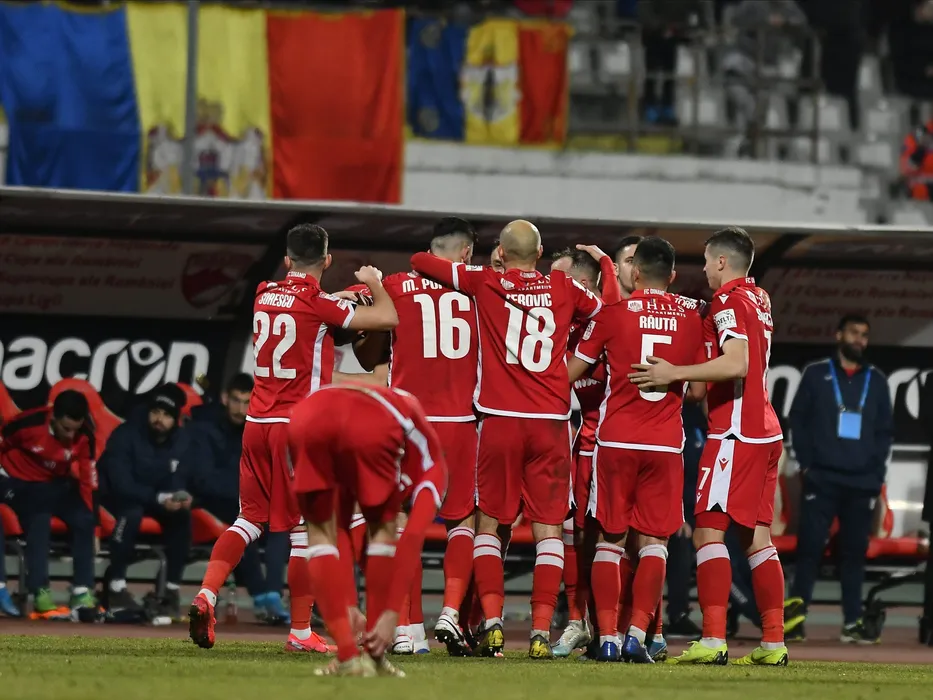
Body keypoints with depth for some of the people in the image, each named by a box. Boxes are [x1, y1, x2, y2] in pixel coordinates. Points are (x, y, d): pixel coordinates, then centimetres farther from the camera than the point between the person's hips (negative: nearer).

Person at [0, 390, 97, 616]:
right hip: (20, 481, -4)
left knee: (83, 522, -16)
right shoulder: (28, 424, -30)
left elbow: (89, 480, -11)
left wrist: (92, 524, -11)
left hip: (57, 482, 4)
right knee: (39, 524, -28)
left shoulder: (84, 435, -18)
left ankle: (82, 593, -11)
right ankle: (40, 595, -26)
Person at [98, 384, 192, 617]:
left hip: (154, 498, 5)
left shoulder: (181, 440, -9)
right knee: (132, 513, -36)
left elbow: (177, 480, -8)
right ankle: (115, 587, -30)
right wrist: (159, 498, -43)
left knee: (182, 514, -21)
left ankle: (171, 590, -15)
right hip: (115, 496, -5)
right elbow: (122, 484, -33)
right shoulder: (126, 435, -27)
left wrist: (181, 496, -33)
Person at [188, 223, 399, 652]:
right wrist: (374, 283, 10)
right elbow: (387, 318, -8)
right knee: (305, 528, 2)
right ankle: (300, 632, 5)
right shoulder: (318, 305, -10)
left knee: (250, 518, 14)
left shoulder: (264, 295, 8)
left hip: (257, 422, 6)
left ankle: (207, 595, -5)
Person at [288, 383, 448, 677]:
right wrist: (391, 614, 22)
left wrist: (348, 605, 41)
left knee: (322, 532, 22)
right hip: (371, 425, -3)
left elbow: (338, 533, 42)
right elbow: (411, 541, 23)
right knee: (381, 529, 22)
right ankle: (374, 659, 22)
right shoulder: (429, 466, 34)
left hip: (308, 413, 3)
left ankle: (347, 656, 13)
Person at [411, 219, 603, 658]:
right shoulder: (563, 288, 6)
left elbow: (420, 262, 9)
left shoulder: (484, 283, 1)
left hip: (499, 420, -1)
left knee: (491, 524, 9)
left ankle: (492, 621, -3)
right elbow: (605, 309, 23)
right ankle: (541, 630, -6)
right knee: (548, 528, 2)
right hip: (551, 423, 1)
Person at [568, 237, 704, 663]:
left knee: (609, 540, 7)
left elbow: (571, 372, 4)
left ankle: (607, 638, -1)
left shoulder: (613, 312, -2)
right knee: (652, 542, 5)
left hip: (616, 440, -1)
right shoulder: (691, 317, 4)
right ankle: (638, 634, -8)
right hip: (666, 444, 1)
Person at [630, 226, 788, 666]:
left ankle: (713, 639, -18)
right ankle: (774, 642, 7)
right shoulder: (758, 299, 16)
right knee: (757, 537, 10)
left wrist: (675, 373, -20)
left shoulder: (729, 303, -10)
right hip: (764, 431, 9)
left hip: (735, 432, -9)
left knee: (708, 530, -10)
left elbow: (737, 363, -23)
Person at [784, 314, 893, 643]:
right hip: (821, 479, -2)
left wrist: (877, 471, 1)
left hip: (862, 483, 2)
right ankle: (795, 615, -6)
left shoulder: (876, 381, 13)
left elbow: (885, 430, 13)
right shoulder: (816, 374, 6)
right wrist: (806, 464, -6)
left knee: (855, 551, 3)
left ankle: (852, 622, 6)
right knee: (811, 546, -8)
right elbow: (797, 419, 4)